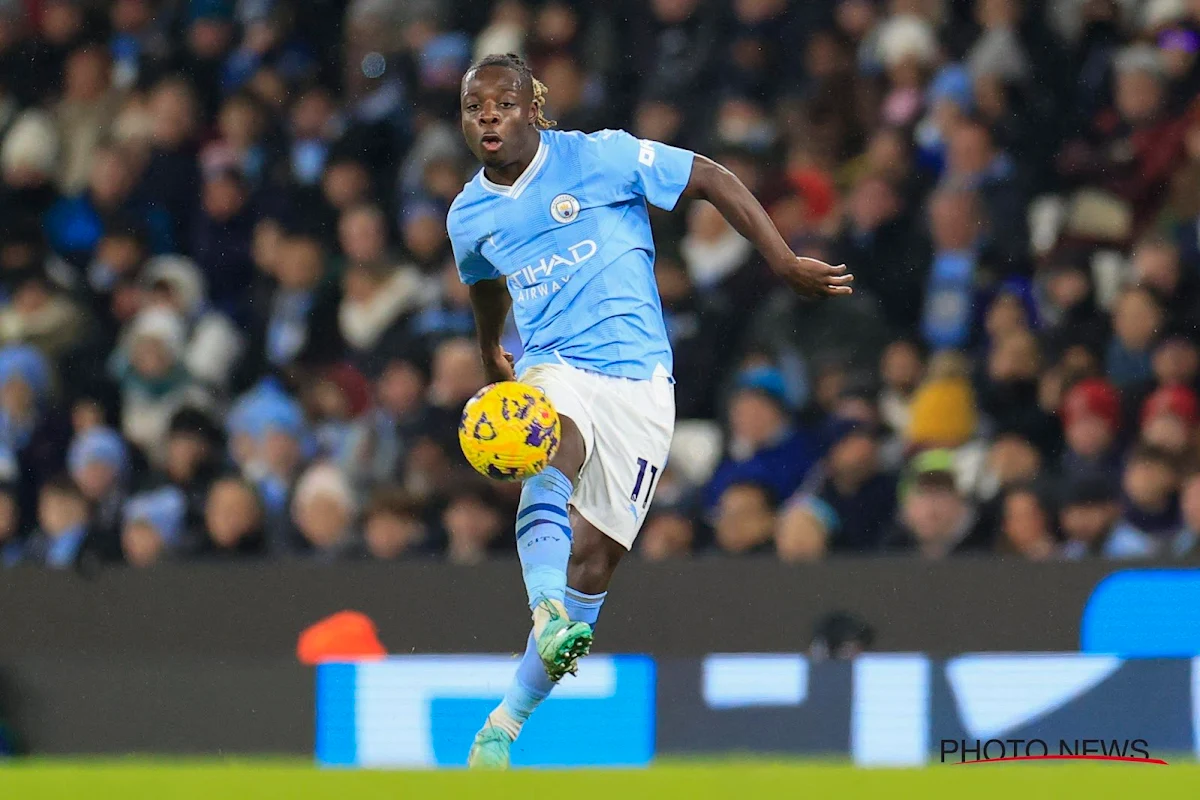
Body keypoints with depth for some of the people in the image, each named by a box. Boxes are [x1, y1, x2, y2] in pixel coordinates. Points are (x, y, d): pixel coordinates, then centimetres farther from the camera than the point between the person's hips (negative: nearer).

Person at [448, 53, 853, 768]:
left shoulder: (597, 158, -6)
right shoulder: (470, 216, 9)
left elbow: (715, 181, -2)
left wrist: (786, 263, -5)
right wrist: (491, 355, 47)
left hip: (635, 374, -1)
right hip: (550, 369, 1)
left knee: (594, 556, -5)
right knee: (552, 454, -36)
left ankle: (507, 723, 5)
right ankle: (549, 618, -60)